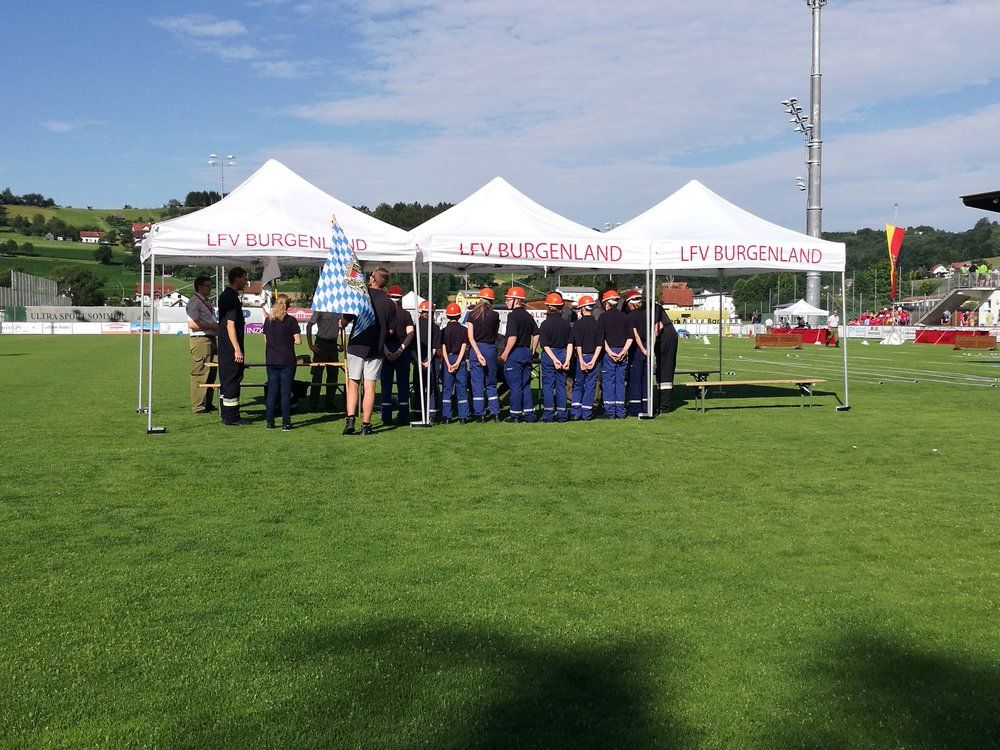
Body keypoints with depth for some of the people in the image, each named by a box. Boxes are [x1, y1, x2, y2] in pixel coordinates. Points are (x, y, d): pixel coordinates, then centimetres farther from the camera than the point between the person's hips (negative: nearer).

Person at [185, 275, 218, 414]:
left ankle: (207, 404, 19)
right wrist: (212, 326, -17)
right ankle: (198, 406, -4)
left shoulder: (207, 302, 20)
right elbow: (192, 324, -19)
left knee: (211, 373, 12)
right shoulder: (194, 302, -10)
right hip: (200, 340, -10)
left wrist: (217, 326, 15)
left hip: (211, 339, 10)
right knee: (200, 373, -8)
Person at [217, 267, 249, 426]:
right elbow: (230, 325, -22)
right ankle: (231, 417, -3)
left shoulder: (224, 295, 14)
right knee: (233, 379, -6)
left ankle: (226, 415, 20)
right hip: (231, 347, -10)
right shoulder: (232, 298, -17)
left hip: (224, 347, 10)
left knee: (226, 379, 14)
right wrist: (237, 349, -22)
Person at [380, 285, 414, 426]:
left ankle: (387, 417, 3)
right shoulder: (406, 314, 2)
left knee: (386, 383, 4)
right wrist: (400, 350, -13)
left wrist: (385, 350, -13)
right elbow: (410, 334, -9)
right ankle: (403, 416, 6)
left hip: (386, 350, 0)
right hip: (402, 350, 0)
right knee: (403, 383, 6)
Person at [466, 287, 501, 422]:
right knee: (491, 383, 12)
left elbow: (470, 337, -8)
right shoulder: (495, 315, -3)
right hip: (490, 349, 1)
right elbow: (496, 334, 7)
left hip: (475, 349, -1)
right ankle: (495, 413, 8)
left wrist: (478, 353, -11)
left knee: (477, 383, 4)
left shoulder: (472, 314, -3)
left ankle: (480, 414, 4)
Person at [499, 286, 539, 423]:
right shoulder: (528, 315, 10)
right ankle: (529, 414, 13)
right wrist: (532, 350, 21)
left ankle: (515, 415, 2)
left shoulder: (513, 315, -14)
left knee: (515, 385, -2)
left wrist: (505, 354, -16)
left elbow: (513, 337, -22)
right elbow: (536, 334, 14)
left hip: (515, 353, -7)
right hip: (527, 352, 8)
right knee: (525, 385, 12)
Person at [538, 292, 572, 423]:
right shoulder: (566, 323, 3)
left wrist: (554, 359, -13)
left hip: (548, 355, -3)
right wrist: (567, 360, -3)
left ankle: (548, 415, 3)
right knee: (561, 385, 9)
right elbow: (570, 344, -1)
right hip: (563, 354, 3)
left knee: (547, 385, 3)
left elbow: (545, 345, -12)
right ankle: (561, 414, 10)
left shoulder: (545, 323, -7)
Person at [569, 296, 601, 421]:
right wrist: (593, 361, -5)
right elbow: (599, 345, -3)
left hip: (581, 357, -2)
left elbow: (578, 345, -11)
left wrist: (581, 360, -8)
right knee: (590, 386, 7)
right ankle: (586, 414, 8)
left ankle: (575, 412, 3)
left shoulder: (578, 323, -8)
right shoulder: (597, 324, 1)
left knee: (577, 385, 9)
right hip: (593, 357, 2)